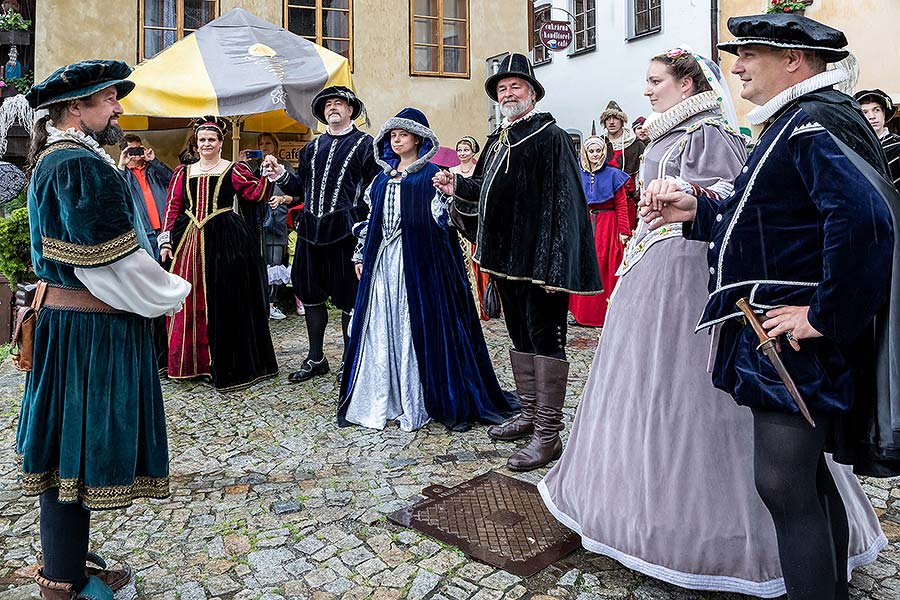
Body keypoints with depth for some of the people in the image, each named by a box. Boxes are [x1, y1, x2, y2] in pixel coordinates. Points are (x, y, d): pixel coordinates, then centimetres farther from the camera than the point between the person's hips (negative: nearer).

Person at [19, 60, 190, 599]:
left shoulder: (53, 160, 15)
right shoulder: (81, 165, -18)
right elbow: (116, 258, -21)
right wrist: (171, 294, -6)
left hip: (63, 317, 10)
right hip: (92, 328, -10)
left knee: (67, 445, 17)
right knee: (81, 444, 1)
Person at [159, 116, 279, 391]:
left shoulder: (234, 169, 4)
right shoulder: (183, 172, 14)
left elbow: (255, 192, -9)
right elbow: (173, 207, 11)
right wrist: (166, 240, 5)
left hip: (225, 240, -3)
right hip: (188, 241, 3)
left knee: (224, 301, 0)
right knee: (189, 301, 6)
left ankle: (224, 363, 11)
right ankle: (193, 361, 20)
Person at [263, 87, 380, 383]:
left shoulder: (365, 144, 1)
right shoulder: (313, 146, 19)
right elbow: (300, 186, 19)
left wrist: (363, 230, -18)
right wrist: (280, 174, 0)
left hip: (345, 231, -6)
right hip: (311, 230, 6)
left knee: (348, 298, 2)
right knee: (310, 294, 12)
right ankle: (315, 358, 26)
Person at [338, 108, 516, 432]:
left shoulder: (432, 174, 1)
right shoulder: (383, 176, 18)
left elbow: (443, 219, -5)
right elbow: (371, 217, 19)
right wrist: (361, 256, 16)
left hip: (419, 259, -6)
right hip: (382, 259, 6)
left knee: (419, 326, -3)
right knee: (381, 327, 6)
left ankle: (417, 402, 6)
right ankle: (382, 400, 16)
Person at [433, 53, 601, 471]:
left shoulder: (550, 137, -8)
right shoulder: (497, 141, 17)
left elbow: (564, 201, -16)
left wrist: (554, 263, -23)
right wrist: (457, 188, 9)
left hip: (539, 258, -9)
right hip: (507, 256, 9)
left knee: (545, 338, -4)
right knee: (520, 336, 15)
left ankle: (548, 433, 3)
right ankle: (530, 416, 29)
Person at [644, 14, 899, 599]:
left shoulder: (813, 122, -15)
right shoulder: (798, 120, 17)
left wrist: (827, 317, -24)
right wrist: (699, 212, 11)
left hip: (795, 344, -10)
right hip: (784, 343, 10)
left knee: (783, 485, -5)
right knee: (807, 476, 19)